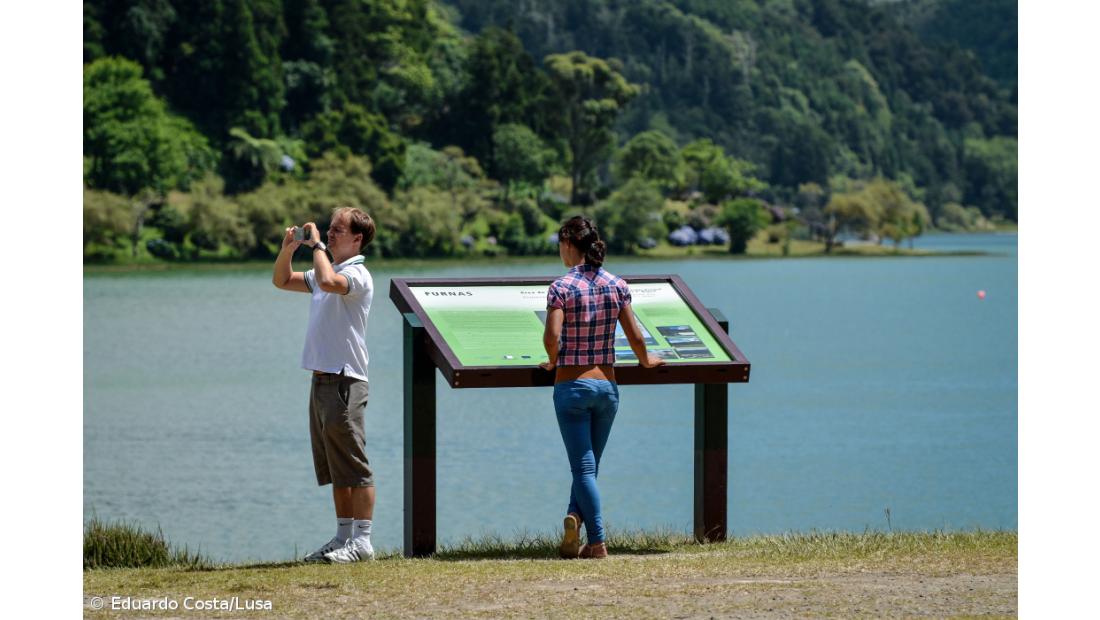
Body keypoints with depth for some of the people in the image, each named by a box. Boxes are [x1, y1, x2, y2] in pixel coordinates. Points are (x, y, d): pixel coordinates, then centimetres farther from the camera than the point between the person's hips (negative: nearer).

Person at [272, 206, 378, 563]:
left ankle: (362, 541, -8)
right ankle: (344, 537, 17)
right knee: (333, 469, 12)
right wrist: (287, 250, 7)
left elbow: (328, 281, -33)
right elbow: (282, 281, 26)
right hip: (322, 380, 10)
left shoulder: (357, 274, -11)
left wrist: (317, 245, -18)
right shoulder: (327, 272, 18)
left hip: (344, 382, -10)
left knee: (353, 466, -8)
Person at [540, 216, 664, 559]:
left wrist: (553, 362, 2)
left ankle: (598, 541, -9)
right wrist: (646, 361, 22)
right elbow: (635, 337, 1)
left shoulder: (562, 287, -10)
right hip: (607, 385, 4)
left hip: (571, 385, -4)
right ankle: (575, 518, 0)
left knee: (583, 467, -2)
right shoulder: (616, 285, 1)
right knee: (589, 464, 17)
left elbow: (552, 337, -19)